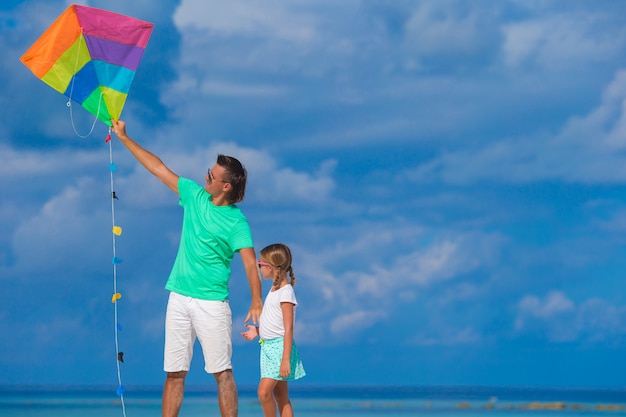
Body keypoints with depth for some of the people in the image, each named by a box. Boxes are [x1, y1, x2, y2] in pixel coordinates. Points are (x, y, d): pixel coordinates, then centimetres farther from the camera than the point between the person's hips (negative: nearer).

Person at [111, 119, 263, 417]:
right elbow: (158, 168, 14)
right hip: (179, 299, 6)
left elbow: (250, 262, -21)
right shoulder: (194, 195, 7)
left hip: (211, 302, -6)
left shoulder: (236, 222, -10)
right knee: (174, 373, 6)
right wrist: (124, 138, 16)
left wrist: (257, 301, -33)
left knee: (222, 372, -5)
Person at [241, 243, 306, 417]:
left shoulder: (286, 292, -15)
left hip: (280, 346, -10)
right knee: (280, 397, 8)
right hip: (268, 346, 10)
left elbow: (288, 328, -18)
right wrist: (258, 330, 10)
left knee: (264, 391, -17)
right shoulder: (274, 289, 14)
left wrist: (286, 359, -22)